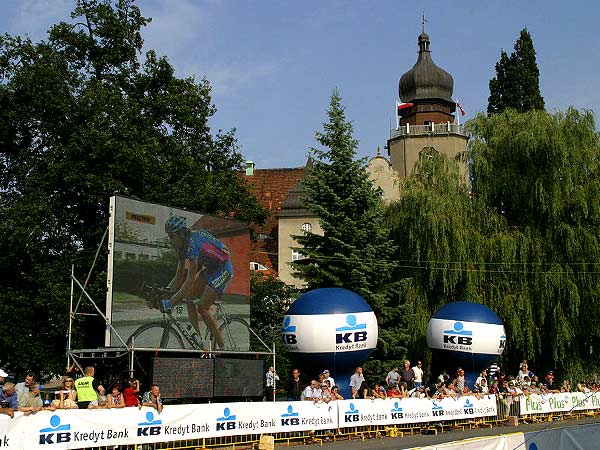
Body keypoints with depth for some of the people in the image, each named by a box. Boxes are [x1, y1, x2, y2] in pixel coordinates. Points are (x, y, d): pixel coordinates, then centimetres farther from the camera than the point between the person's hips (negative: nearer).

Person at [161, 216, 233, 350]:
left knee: (202, 307, -13)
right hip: (210, 268, 9)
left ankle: (222, 347, -3)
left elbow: (191, 279, -36)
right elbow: (180, 275, 3)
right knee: (190, 298, -2)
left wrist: (171, 302, -38)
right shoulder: (182, 245, -2)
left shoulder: (193, 243, -31)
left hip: (223, 269, -9)